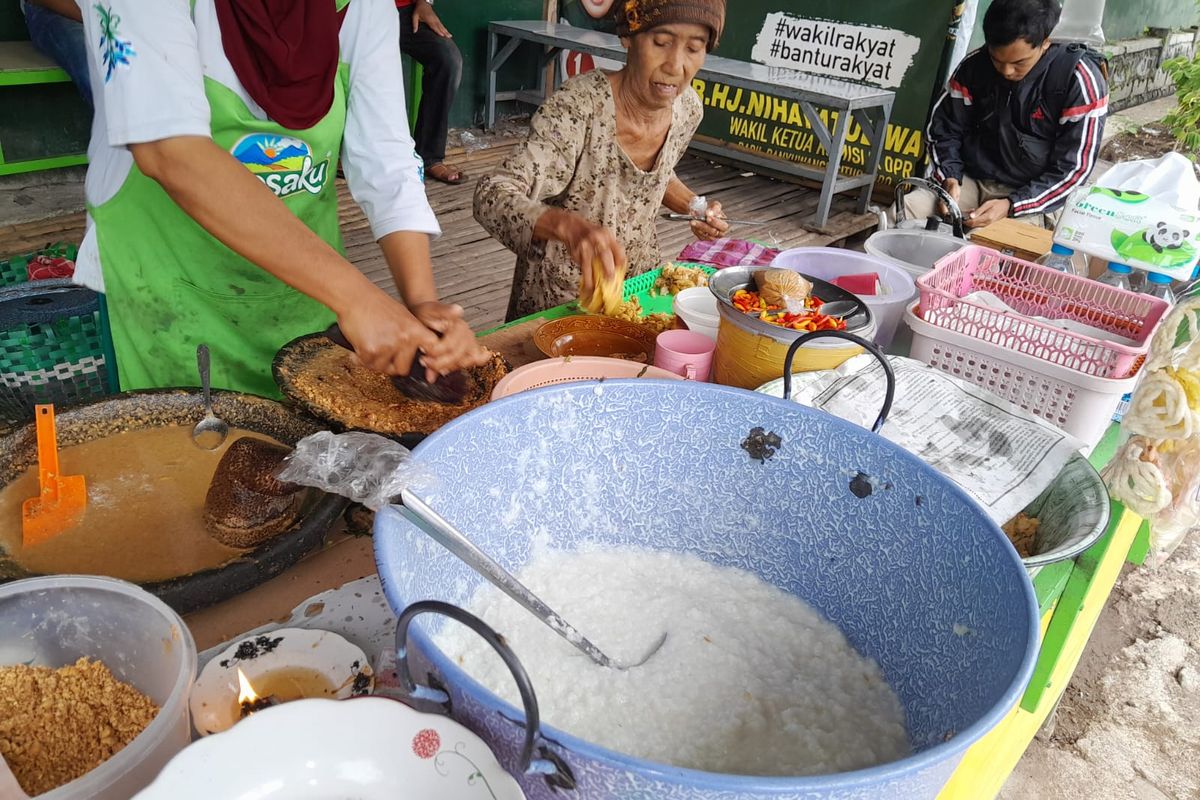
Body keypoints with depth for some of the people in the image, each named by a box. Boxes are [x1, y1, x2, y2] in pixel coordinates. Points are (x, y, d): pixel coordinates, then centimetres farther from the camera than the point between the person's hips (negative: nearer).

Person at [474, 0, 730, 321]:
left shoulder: (688, 107, -7)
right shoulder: (578, 105, -26)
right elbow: (492, 196, -36)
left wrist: (695, 208, -4)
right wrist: (567, 225, -54)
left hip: (639, 278, 5)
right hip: (559, 292, -5)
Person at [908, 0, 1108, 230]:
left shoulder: (1080, 80, -13)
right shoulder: (975, 66, -2)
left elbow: (1073, 168, -11)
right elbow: (945, 129, 9)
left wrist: (1010, 205, -23)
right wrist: (950, 179, -10)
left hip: (1034, 198, -3)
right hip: (971, 182, 4)